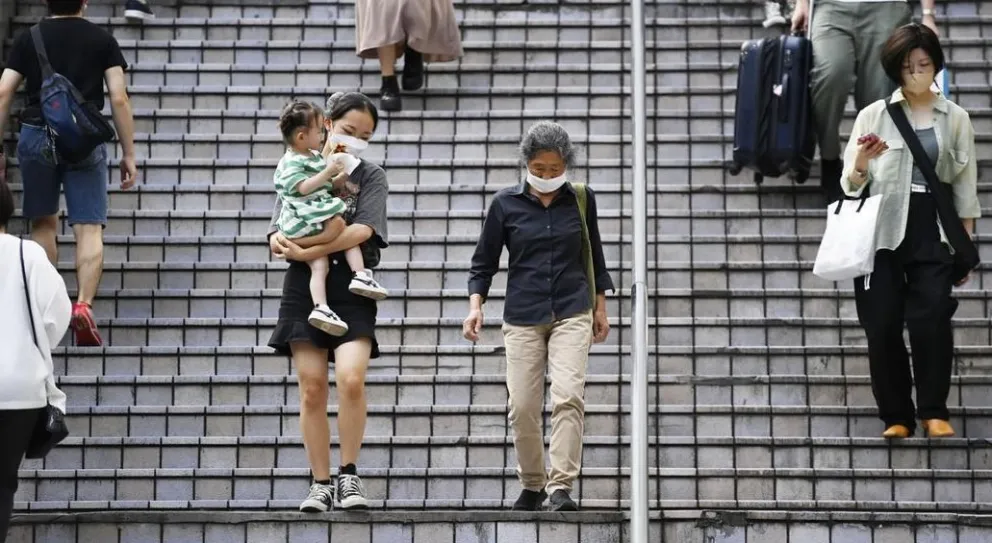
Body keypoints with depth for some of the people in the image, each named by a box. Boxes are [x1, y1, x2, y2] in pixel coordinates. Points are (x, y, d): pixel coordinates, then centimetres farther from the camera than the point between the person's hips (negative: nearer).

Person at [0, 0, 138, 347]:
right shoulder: (102, 40, 4)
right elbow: (119, 99, -1)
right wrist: (128, 154, 4)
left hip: (37, 136, 2)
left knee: (43, 223, 16)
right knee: (89, 228, -2)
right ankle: (84, 304, -19)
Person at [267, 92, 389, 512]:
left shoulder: (370, 177, 7)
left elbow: (361, 231, -10)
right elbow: (277, 238, 7)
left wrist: (306, 251, -18)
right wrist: (281, 242, -19)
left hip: (350, 289, -2)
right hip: (304, 287, 2)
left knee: (351, 379, -19)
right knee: (312, 387, 0)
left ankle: (348, 474, -4)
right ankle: (320, 483, 8)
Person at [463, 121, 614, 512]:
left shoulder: (581, 200, 4)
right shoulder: (506, 204, 1)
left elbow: (593, 255, 16)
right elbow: (484, 261, 7)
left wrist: (600, 307, 16)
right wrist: (475, 305, -6)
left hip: (572, 314, 0)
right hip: (522, 317, 0)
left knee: (569, 396, -17)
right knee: (522, 407, -2)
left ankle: (561, 486, -16)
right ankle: (532, 484, 18)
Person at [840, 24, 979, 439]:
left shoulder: (956, 118, 8)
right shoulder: (873, 115, 5)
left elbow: (965, 187, 10)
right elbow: (850, 184, 3)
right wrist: (860, 166, -20)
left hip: (934, 233, 0)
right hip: (882, 234, 0)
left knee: (931, 322, -12)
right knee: (883, 327, -2)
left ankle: (933, 411, 0)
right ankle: (895, 416, 9)